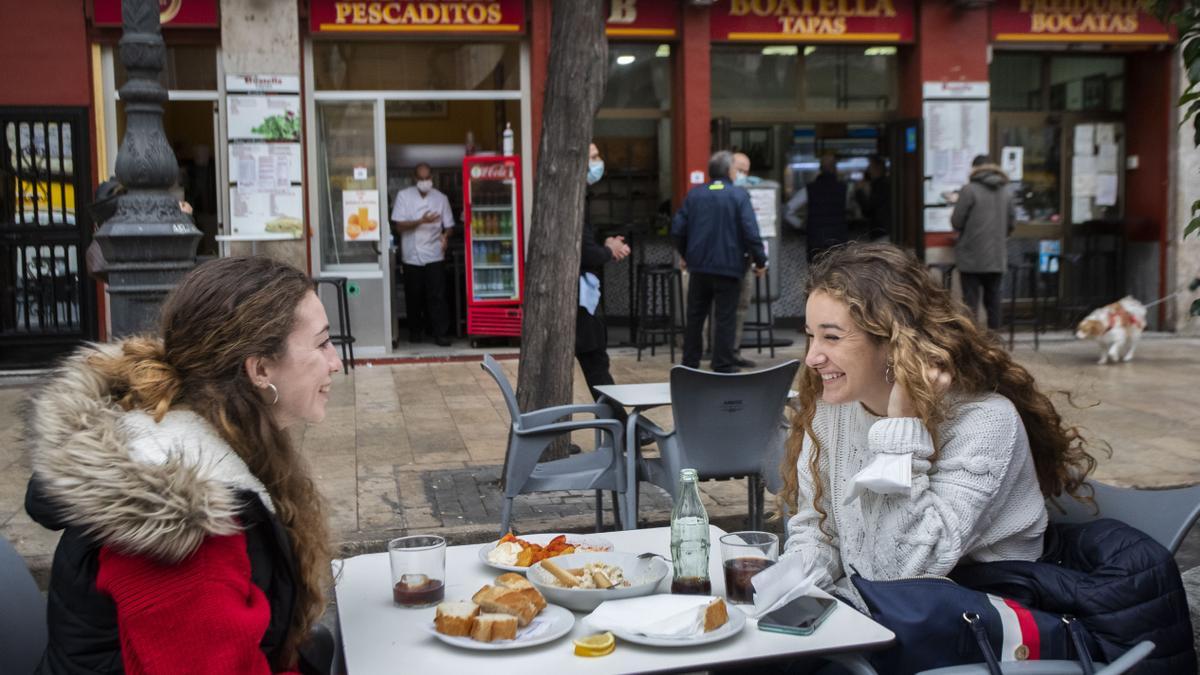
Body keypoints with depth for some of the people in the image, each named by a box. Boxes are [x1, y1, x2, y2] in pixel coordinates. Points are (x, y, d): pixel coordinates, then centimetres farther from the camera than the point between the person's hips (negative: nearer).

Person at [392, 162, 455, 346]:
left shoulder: (440, 198, 5)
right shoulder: (404, 196, 0)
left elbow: (449, 225, 8)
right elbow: (399, 226, -7)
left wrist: (445, 236, -15)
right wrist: (421, 221, -21)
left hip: (434, 255, 0)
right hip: (412, 256, 0)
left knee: (437, 295, -5)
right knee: (414, 296, 7)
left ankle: (440, 333, -1)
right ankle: (416, 330, 22)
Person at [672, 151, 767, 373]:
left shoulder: (694, 194, 4)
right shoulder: (739, 195, -8)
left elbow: (677, 229, 4)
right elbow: (751, 233, -14)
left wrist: (683, 254, 19)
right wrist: (760, 261, -4)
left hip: (698, 265, 4)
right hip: (728, 267, -4)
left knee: (695, 316, 14)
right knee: (725, 318, 2)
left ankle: (689, 363, 21)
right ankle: (723, 367, 3)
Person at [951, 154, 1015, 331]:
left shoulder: (969, 190, -11)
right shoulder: (1005, 191, 7)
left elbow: (956, 221, -11)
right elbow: (1012, 222, 11)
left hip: (972, 257, -5)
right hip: (997, 257, 5)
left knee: (971, 301, -1)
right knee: (993, 299, 13)